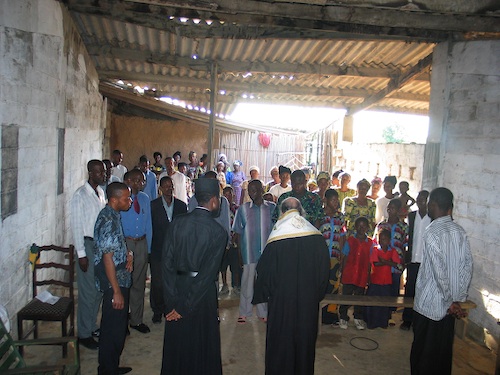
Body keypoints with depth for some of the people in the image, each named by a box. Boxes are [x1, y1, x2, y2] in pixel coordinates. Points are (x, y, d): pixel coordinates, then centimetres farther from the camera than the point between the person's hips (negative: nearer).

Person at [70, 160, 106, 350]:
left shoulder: (101, 192, 7)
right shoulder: (80, 195, -13)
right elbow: (76, 225, -13)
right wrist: (81, 254, -15)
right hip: (88, 244, -7)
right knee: (88, 291, 0)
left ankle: (92, 326, 31)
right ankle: (84, 334, 15)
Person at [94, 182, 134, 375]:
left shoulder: (112, 215, 7)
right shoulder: (109, 221, -22)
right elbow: (108, 258, -24)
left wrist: (127, 252, 1)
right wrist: (116, 291, -22)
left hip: (120, 277, 10)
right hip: (114, 280, -10)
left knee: (114, 324, 20)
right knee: (114, 326, 3)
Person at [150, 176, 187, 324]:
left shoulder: (181, 205, 6)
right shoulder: (153, 205, 0)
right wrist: (149, 249, -4)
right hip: (158, 250, -1)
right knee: (157, 283, 2)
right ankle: (157, 311, 18)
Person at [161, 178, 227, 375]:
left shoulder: (177, 223, -8)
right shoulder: (218, 232, -17)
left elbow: (167, 261, -10)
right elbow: (208, 273, -20)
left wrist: (174, 301, -8)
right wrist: (186, 306, -14)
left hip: (178, 287, 3)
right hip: (202, 292, -3)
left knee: (177, 342, 21)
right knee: (201, 342, 17)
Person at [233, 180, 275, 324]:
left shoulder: (272, 208, 1)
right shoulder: (243, 209, 0)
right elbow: (238, 233, 4)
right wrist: (239, 253, -1)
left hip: (267, 252, 1)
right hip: (249, 253, -1)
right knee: (247, 282, 4)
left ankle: (263, 312, 24)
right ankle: (244, 313, 17)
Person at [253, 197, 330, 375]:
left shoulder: (276, 238, -17)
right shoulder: (317, 237, -9)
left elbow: (264, 270, -10)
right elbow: (324, 267, -1)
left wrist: (265, 293, 8)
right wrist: (317, 292, 13)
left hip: (282, 300, -2)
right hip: (309, 300, 3)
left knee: (281, 338, 13)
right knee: (305, 338, 19)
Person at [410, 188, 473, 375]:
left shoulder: (432, 232, -19)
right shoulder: (460, 232, 2)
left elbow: (439, 270, -22)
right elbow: (467, 266, 2)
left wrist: (450, 301, -11)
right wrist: (459, 299, 4)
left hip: (429, 304, -6)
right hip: (449, 306, 6)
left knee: (423, 352, 8)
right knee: (444, 349, 19)